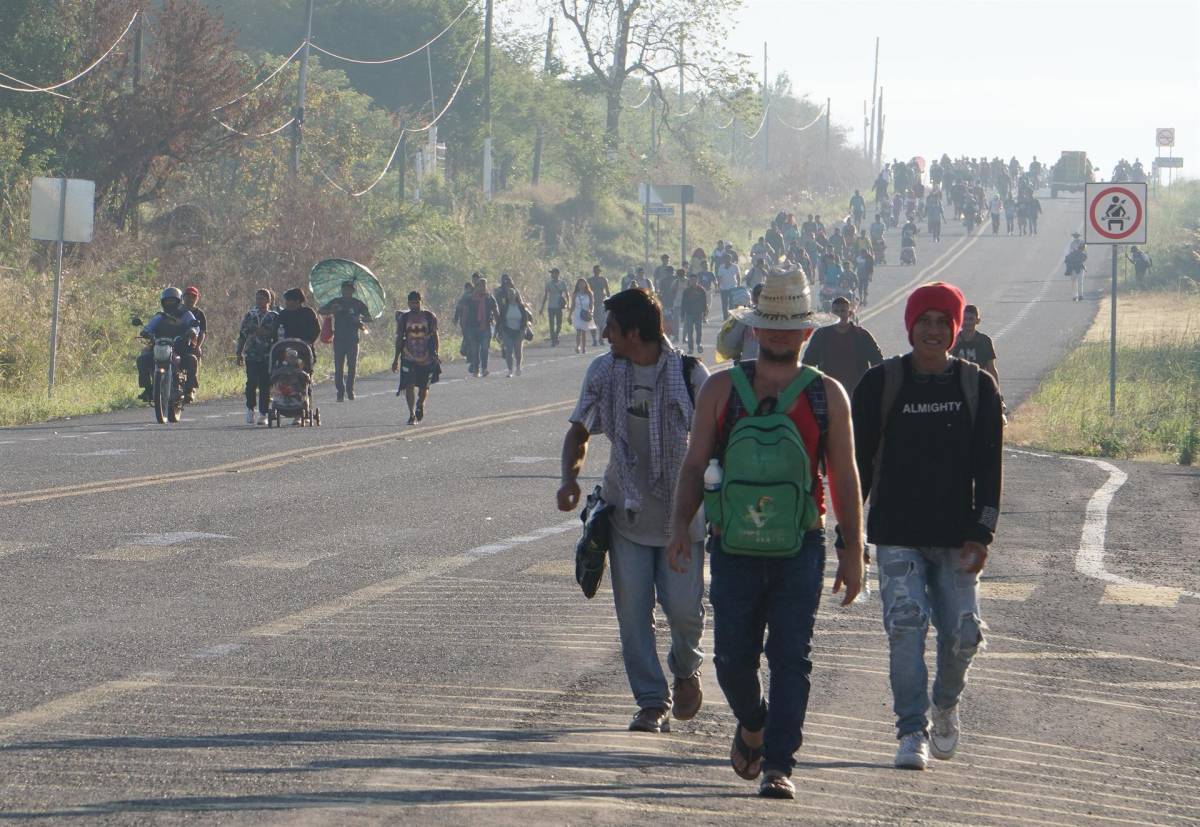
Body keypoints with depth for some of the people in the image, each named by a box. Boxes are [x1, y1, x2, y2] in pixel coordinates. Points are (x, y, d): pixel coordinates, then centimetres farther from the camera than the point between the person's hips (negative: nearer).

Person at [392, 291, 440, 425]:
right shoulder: (404, 318, 4)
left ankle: (420, 406, 39)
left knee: (424, 386, 9)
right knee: (410, 385, -13)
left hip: (426, 357, 0)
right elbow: (399, 338, 8)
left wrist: (435, 353, -8)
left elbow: (435, 336, 4)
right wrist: (396, 358, 6)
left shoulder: (430, 317, 2)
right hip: (409, 357, 0)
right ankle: (412, 414, -10)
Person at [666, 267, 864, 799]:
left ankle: (778, 766, -6)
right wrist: (680, 525, -9)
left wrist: (853, 552, 5)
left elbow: (844, 477, 9)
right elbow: (694, 464, 6)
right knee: (732, 658, 4)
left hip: (800, 549, -1)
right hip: (734, 547, 1)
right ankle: (752, 726, 34)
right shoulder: (722, 390, 7)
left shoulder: (827, 396, 6)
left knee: (791, 658, -8)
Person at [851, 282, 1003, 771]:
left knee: (962, 632, -3)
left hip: (956, 536, 1)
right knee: (906, 624, -15)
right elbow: (859, 460, 4)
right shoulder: (880, 384, 1)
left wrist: (982, 534, -5)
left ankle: (946, 705, 26)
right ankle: (912, 731, -9)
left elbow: (989, 467, 3)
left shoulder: (978, 387, 4)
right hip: (897, 536, -1)